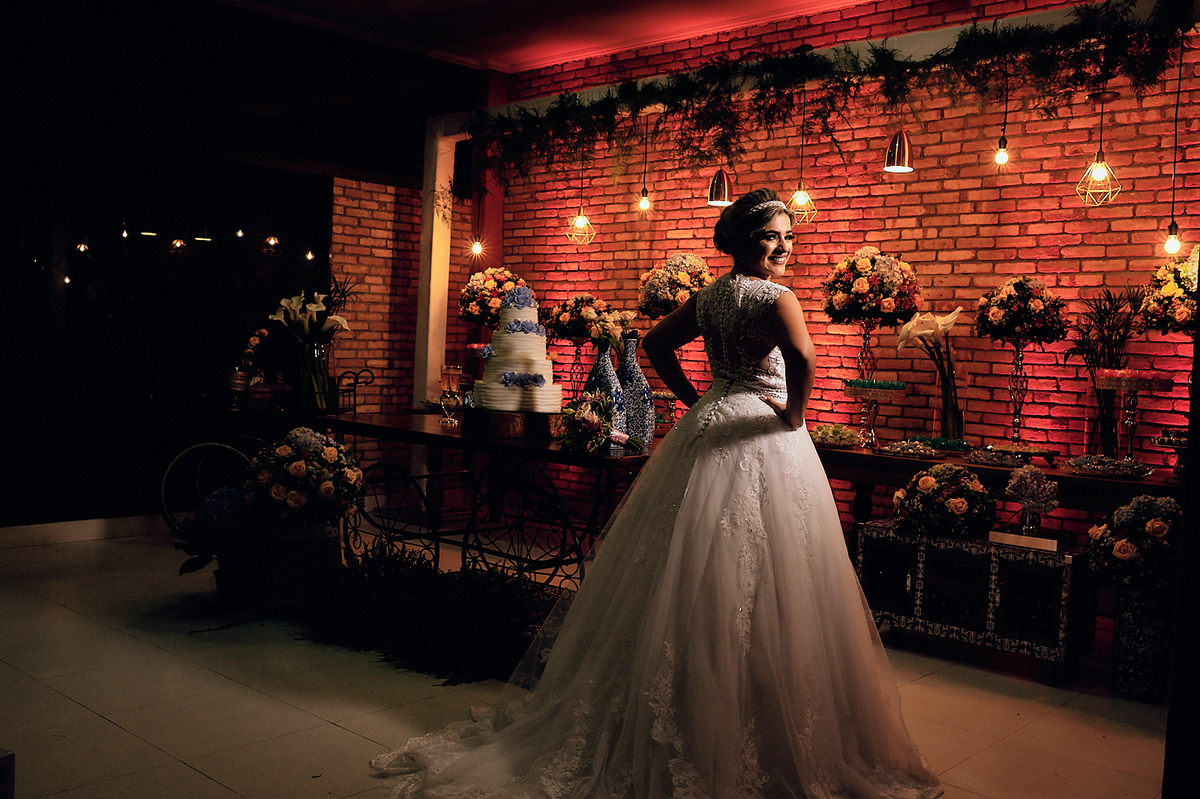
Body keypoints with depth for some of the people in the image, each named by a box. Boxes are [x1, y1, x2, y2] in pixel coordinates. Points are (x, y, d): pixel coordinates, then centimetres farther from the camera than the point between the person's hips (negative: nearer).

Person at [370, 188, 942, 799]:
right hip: (761, 439, -7)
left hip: (706, 427, 8)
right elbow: (804, 360, -30)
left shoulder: (706, 297, 9)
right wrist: (792, 414, -14)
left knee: (686, 577, 12)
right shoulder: (776, 298, -13)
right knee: (756, 587, -2)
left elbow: (656, 343, 18)